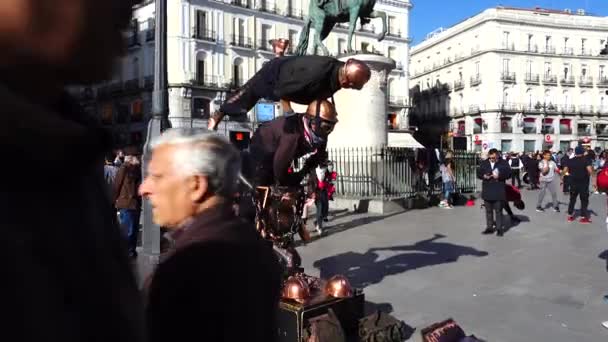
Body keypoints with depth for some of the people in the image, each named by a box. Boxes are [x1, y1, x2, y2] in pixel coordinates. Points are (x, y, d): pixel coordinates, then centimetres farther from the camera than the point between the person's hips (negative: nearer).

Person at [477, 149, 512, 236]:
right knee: (488, 210, 10)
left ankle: (499, 228, 8)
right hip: (487, 191, 4)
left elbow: (508, 173, -3)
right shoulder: (484, 163, 9)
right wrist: (483, 176, -10)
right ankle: (489, 227, 19)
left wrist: (499, 176, -18)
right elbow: (478, 173, 11)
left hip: (498, 192, -4)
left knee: (498, 210, 0)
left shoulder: (503, 163, 1)